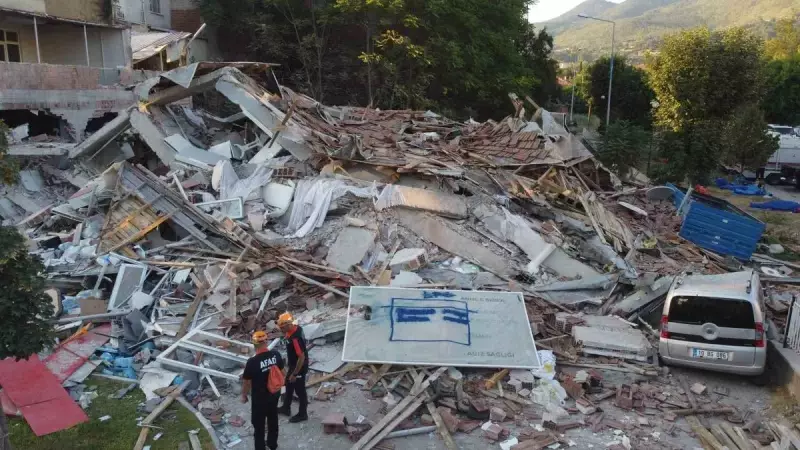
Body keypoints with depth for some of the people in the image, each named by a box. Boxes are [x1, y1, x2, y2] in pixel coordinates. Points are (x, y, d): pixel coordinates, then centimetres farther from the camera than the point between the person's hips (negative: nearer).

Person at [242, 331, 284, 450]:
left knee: (258, 425, 14)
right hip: (275, 394, 5)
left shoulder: (252, 362, -27)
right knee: (273, 420, 25)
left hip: (260, 398, -5)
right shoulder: (276, 355, -13)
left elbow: (246, 382, -15)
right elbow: (281, 372, 2)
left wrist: (244, 396, 3)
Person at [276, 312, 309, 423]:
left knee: (300, 391, 9)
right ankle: (286, 408, 44)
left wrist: (295, 374, -22)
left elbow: (302, 357, -31)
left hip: (299, 367, -10)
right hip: (293, 365, 10)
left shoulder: (295, 338, -35)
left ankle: (302, 414, 28)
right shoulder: (296, 328, -6)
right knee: (289, 385, 25)